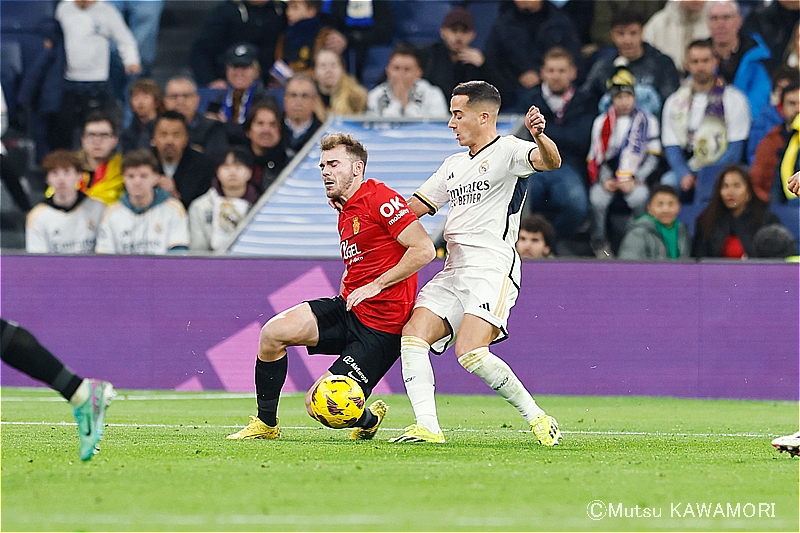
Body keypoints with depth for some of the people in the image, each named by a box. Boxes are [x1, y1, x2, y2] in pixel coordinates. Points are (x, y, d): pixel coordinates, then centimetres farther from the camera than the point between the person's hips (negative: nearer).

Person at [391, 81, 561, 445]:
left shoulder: (507, 151, -2)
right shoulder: (454, 165, 24)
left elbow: (550, 161, -22)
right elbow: (412, 208, 31)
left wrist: (540, 136, -45)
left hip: (492, 269, -8)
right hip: (453, 273, 8)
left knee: (470, 354, -22)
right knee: (412, 335, -11)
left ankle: (536, 418, -8)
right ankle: (427, 426, -15)